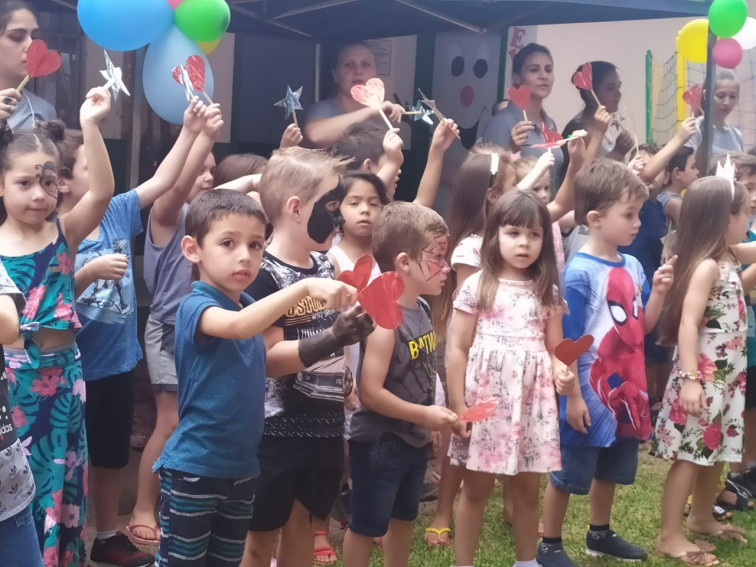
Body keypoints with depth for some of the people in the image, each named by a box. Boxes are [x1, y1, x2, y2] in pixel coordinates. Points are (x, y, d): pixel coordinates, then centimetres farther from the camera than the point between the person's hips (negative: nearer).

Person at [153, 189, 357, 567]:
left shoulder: (250, 308, 6)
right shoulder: (195, 306, -17)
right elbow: (238, 326, -38)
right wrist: (305, 286, -46)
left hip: (241, 467, 7)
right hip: (193, 468, -7)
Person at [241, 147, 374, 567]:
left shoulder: (325, 263, 6)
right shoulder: (264, 274, -17)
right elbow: (268, 359, -23)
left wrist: (361, 320, 8)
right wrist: (333, 337, -32)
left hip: (324, 422, 7)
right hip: (277, 429, -7)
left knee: (302, 525, 18)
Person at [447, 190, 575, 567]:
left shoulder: (548, 292, 6)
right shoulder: (477, 286, -3)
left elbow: (555, 348, 7)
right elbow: (458, 349, -4)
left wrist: (563, 372, -15)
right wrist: (457, 403, -8)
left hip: (533, 400, 3)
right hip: (485, 398, -3)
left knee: (528, 489, 13)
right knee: (476, 488, 6)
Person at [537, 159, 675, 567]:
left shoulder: (633, 268, 3)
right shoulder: (578, 273, -18)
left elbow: (642, 328, 11)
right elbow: (567, 343, -17)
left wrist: (657, 292, -4)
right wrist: (572, 396, -16)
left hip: (625, 388, 7)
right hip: (590, 392, -7)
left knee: (610, 468, 22)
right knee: (569, 472, 5)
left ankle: (600, 534, 40)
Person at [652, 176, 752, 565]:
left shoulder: (728, 256, 8)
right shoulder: (707, 266, -20)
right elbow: (687, 324, -25)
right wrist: (690, 379, -29)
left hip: (726, 373, 9)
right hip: (704, 374, -9)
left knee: (717, 450, 19)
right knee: (691, 454, -3)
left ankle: (701, 518, 36)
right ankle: (669, 535, 5)